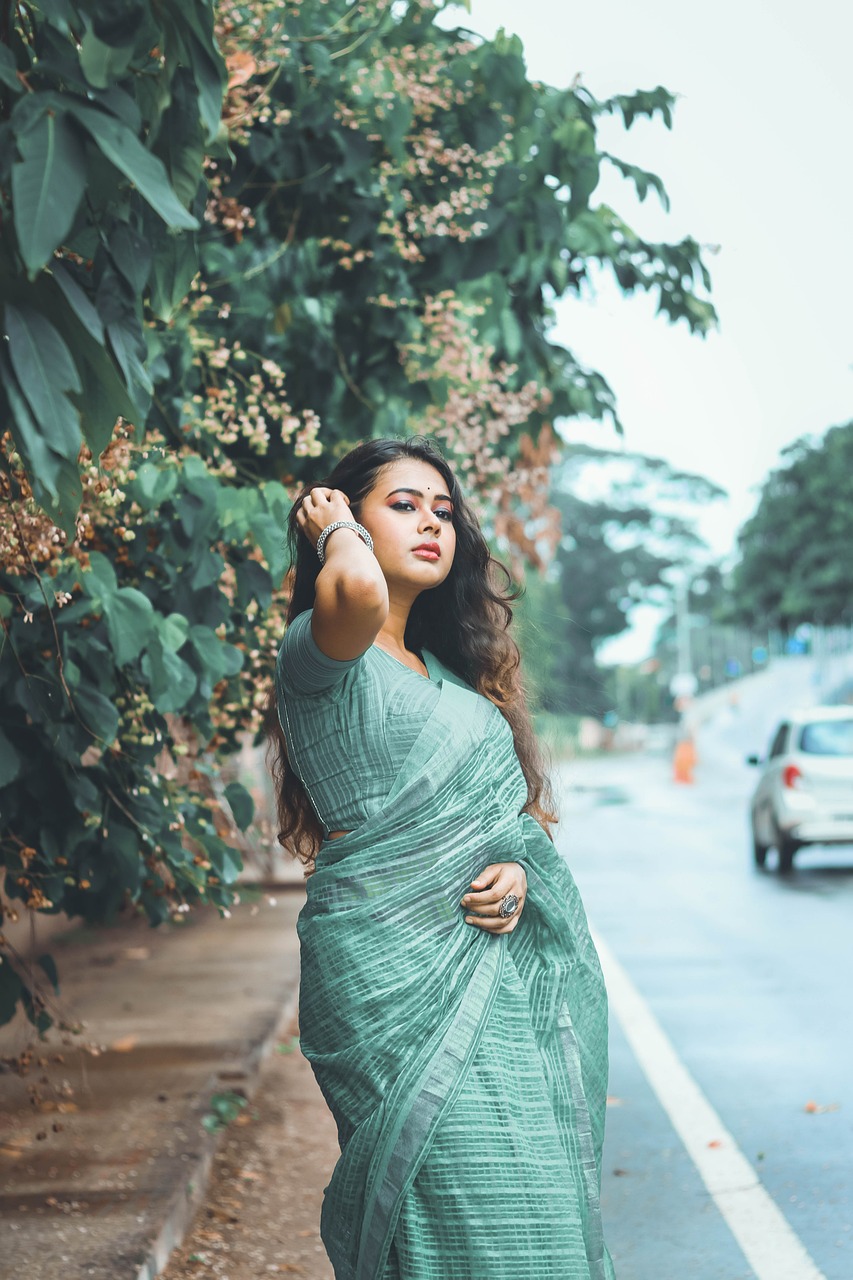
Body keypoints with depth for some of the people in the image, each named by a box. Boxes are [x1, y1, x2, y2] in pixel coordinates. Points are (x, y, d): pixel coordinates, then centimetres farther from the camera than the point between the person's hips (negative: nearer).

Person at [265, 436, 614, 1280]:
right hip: (395, 967, -8)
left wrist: (515, 868, 1)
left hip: (494, 958, 8)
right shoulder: (318, 653, -6)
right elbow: (358, 592, -31)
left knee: (539, 1201, 2)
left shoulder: (449, 671, 20)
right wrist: (333, 531, -8)